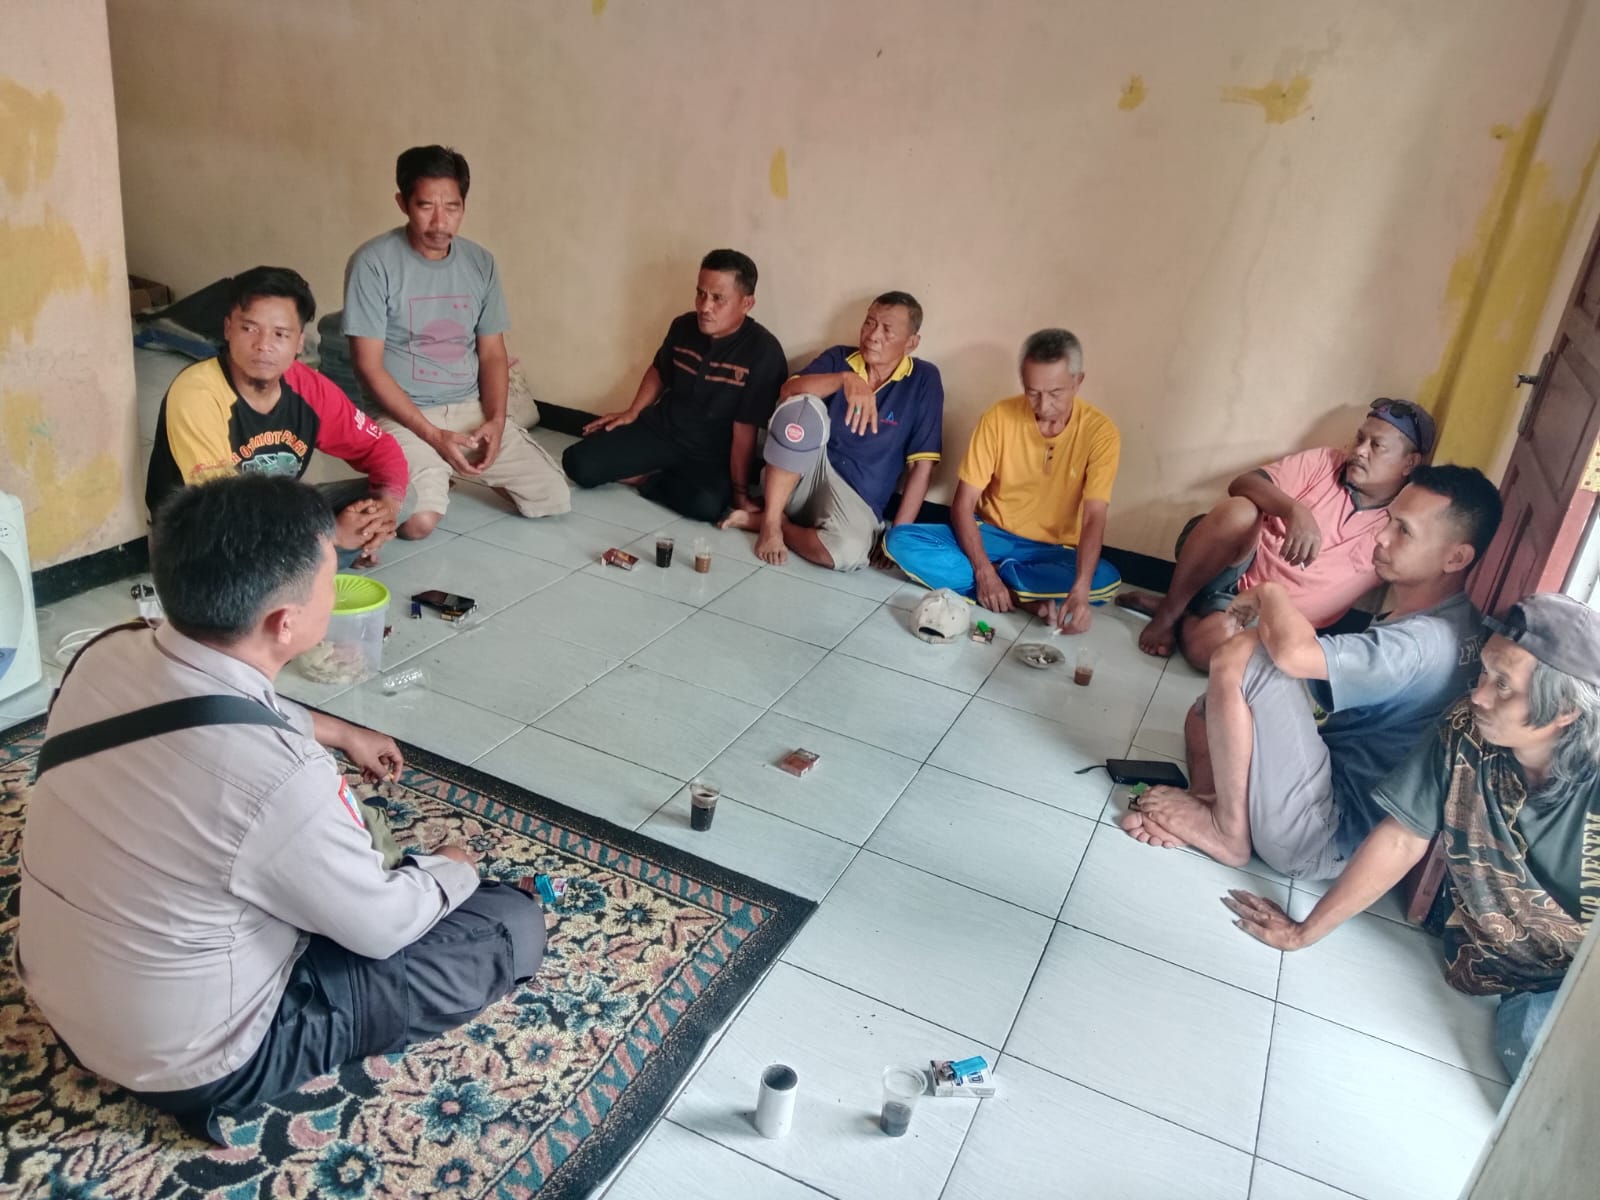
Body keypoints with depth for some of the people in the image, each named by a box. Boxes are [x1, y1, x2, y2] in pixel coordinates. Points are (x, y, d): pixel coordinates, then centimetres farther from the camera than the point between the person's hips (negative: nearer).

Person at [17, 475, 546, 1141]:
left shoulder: (110, 653, -14)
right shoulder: (279, 782, -37)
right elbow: (383, 927, -18)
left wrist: (336, 732, 20)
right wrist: (452, 868, 1)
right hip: (192, 1064, -7)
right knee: (513, 924, -5)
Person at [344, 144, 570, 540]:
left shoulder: (480, 262, 5)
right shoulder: (374, 263, -11)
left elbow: (492, 353, 9)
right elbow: (368, 366, -12)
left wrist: (495, 420, -9)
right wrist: (433, 435, -19)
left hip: (471, 409, 5)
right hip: (405, 416, -4)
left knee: (554, 499, -6)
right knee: (419, 520, -28)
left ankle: (464, 472, 20)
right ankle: (431, 476, 9)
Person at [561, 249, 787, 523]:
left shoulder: (763, 352, -20)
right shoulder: (683, 326, -4)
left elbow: (745, 430, -19)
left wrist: (739, 492, -18)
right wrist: (633, 412, 8)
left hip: (713, 453, -4)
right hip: (661, 428, 4)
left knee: (706, 503, -36)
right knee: (579, 463, -10)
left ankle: (649, 480, -7)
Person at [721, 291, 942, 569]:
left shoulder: (924, 380, -3)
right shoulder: (839, 358, 3)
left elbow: (922, 464, -5)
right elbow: (787, 392, -16)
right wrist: (845, 379, -32)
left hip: (855, 498, -1)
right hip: (805, 475, 1)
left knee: (849, 551, -37)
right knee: (805, 407, -30)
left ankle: (757, 519, -9)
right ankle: (771, 520, -17)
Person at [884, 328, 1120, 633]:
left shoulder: (1100, 432, -15)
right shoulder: (998, 418, -13)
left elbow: (1094, 518, -23)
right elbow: (963, 504, -13)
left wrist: (1080, 592, -40)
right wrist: (984, 571, -27)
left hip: (1052, 552, -1)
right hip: (991, 536, 1)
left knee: (1106, 581, -33)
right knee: (901, 542, -24)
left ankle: (999, 576, -15)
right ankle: (1025, 596, -23)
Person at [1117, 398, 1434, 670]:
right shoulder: (1323, 462, 1)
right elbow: (1241, 485, -11)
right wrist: (1295, 511, -29)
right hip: (1232, 573, 1)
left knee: (1208, 645, -36)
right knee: (1240, 512, -33)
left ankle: (1185, 618, -1)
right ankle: (1169, 609, -15)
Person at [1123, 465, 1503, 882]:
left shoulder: (1430, 641, -23)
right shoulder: (1442, 622, 11)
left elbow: (1292, 652, -38)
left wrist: (1270, 593, -15)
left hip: (1323, 838, -11)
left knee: (1239, 657, -21)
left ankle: (1229, 832, -8)